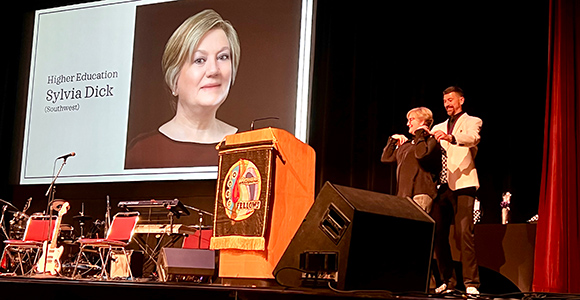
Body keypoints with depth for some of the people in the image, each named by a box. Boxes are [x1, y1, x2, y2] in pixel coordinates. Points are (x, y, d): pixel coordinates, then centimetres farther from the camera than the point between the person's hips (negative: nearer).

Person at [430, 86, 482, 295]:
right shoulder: (439, 128, 25)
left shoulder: (471, 122, 8)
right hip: (441, 186, 6)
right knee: (438, 234, 3)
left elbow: (473, 138, -14)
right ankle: (447, 281, 12)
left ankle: (471, 283, -12)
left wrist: (450, 137, -34)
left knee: (464, 233, -13)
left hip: (462, 185, -6)